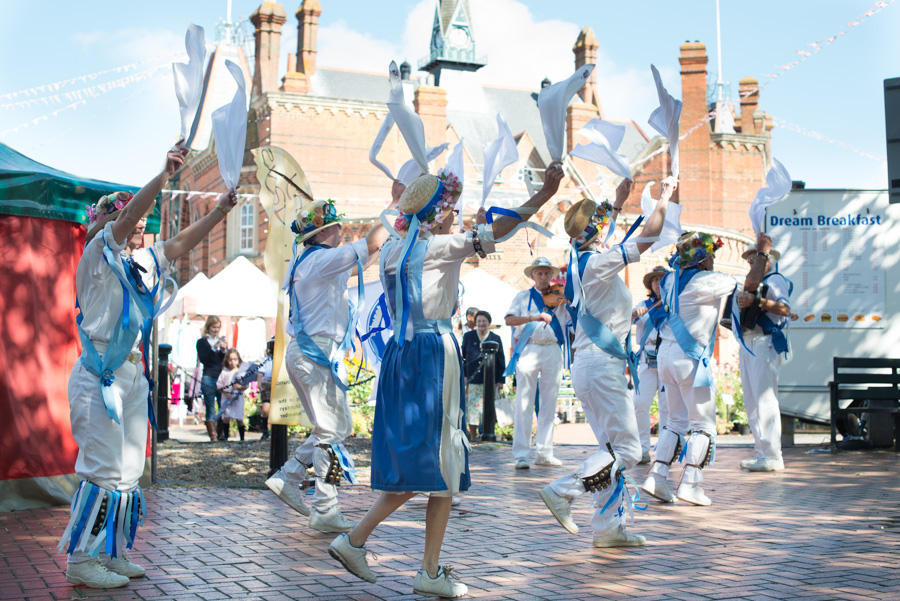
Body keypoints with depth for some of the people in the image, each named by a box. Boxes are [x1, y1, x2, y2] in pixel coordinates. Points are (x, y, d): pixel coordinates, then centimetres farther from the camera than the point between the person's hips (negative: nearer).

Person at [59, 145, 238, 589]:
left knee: (128, 471, 9)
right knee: (103, 469, -9)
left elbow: (182, 243, 19)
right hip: (101, 375, -8)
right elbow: (125, 219, -20)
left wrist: (220, 210, 10)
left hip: (133, 376, 8)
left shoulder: (143, 262, 15)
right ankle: (81, 560, -1)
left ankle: (110, 554, 17)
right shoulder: (99, 255, -5)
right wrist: (164, 174, -29)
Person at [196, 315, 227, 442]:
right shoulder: (202, 342, 6)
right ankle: (213, 436, -6)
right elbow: (203, 359, -7)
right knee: (210, 409, -5)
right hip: (209, 379, -3)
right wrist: (214, 348, -17)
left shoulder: (222, 341, 18)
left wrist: (224, 349, -6)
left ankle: (221, 435, 6)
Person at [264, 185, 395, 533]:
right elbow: (372, 244, -16)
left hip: (306, 353, 10)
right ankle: (325, 512, -2)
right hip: (317, 353, -10)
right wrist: (396, 204, -6)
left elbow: (356, 267, 32)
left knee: (338, 426, 15)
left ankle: (287, 478, 15)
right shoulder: (321, 259, -12)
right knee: (333, 430, -5)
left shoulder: (309, 262, 18)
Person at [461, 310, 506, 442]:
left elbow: (501, 360, 9)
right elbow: (462, 357, 13)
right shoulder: (468, 336, 9)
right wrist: (464, 375, 4)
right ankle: (473, 437, 6)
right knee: (472, 408, -2)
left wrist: (500, 380, 4)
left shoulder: (495, 339, 8)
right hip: (472, 380, 0)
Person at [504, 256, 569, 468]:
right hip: (528, 349, -2)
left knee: (549, 404, 4)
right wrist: (533, 317, -21)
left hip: (553, 351, 2)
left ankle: (544, 453, 10)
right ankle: (521, 454, -5)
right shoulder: (523, 297, 11)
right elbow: (509, 319, -6)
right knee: (524, 403, -5)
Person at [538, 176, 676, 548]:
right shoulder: (597, 263, -14)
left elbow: (601, 236, 34)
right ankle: (563, 490, -9)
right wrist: (664, 197, -4)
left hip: (589, 364, 10)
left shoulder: (581, 260, 12)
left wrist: (619, 201, 34)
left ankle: (609, 526, 12)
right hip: (602, 365, -10)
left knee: (613, 448, 11)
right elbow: (647, 238, -17)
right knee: (626, 450, -7)